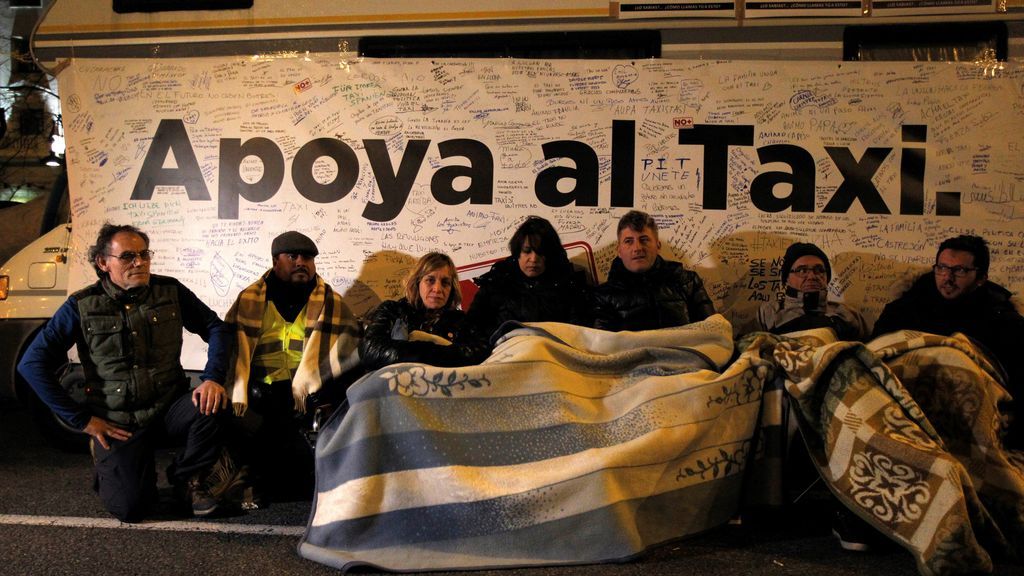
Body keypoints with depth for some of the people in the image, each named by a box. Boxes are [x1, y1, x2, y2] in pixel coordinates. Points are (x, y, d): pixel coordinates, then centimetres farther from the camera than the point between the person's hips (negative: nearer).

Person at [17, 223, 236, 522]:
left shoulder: (170, 290, -1)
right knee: (130, 506, -17)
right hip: (118, 424, -1)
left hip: (170, 408, 2)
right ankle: (108, 466, 22)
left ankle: (188, 478, 0)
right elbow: (33, 363, -6)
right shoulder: (82, 306, -6)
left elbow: (215, 328, 3)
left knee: (212, 405, -31)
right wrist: (81, 419, -8)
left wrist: (213, 379, -15)